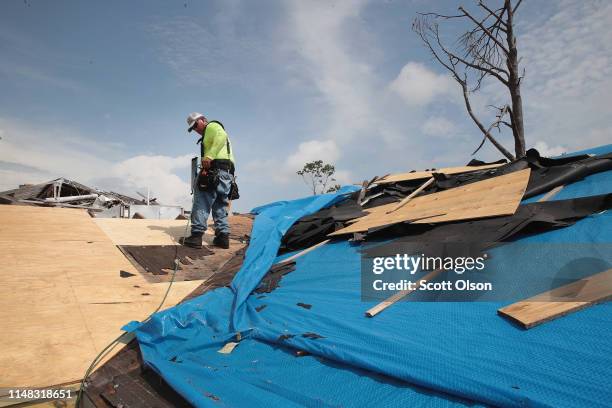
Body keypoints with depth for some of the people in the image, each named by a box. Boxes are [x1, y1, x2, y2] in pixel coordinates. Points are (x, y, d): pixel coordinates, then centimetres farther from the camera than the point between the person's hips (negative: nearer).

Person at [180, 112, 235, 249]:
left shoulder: (212, 126, 6)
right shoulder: (210, 133, 34)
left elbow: (221, 136, -18)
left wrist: (209, 156, -29)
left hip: (217, 169, -10)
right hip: (228, 172, 10)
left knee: (202, 202, -11)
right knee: (220, 206, 11)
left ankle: (196, 235, -15)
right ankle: (223, 236, 7)